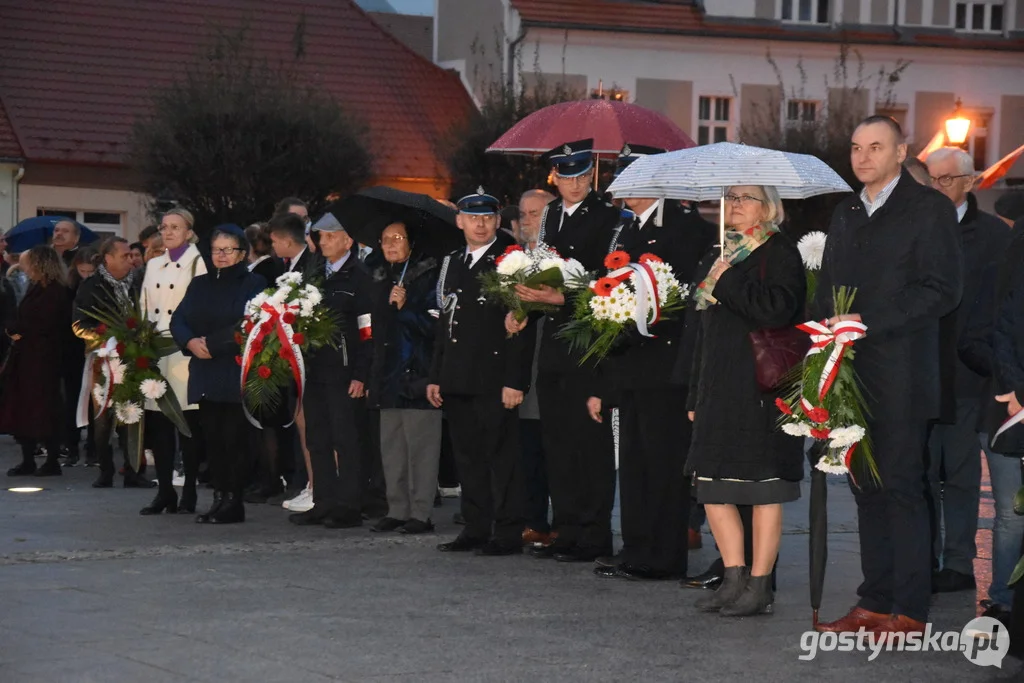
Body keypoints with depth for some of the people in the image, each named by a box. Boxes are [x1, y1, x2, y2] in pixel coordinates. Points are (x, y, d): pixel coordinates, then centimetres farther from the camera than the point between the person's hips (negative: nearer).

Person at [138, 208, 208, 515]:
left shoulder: (198, 263, -1)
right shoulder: (153, 266, 17)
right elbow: (145, 308, 18)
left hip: (184, 352, -6)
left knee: (188, 423, -3)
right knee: (157, 423, 3)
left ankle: (188, 494, 4)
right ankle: (164, 491, 10)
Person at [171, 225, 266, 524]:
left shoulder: (254, 284, -1)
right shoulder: (200, 284, 17)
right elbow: (178, 320, 10)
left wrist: (212, 343, -13)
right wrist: (191, 342, -11)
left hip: (237, 374, -5)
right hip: (206, 375, 6)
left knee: (234, 438, -5)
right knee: (212, 438, 5)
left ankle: (233, 502, -2)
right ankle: (219, 498, 9)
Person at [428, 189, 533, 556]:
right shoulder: (453, 263, 18)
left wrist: (514, 381, -16)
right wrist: (436, 376, 15)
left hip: (494, 380, -7)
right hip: (458, 380, 7)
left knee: (501, 456, -4)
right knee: (468, 456, 10)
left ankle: (507, 534, 0)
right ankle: (476, 529, 16)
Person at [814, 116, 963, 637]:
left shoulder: (928, 209, -4)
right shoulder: (846, 214, 19)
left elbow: (941, 291, -12)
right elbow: (827, 290, 24)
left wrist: (866, 321, -16)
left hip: (899, 377, -7)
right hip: (850, 374, 7)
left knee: (902, 488, -5)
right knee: (867, 491, 9)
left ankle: (909, 610, -1)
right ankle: (875, 603, 14)